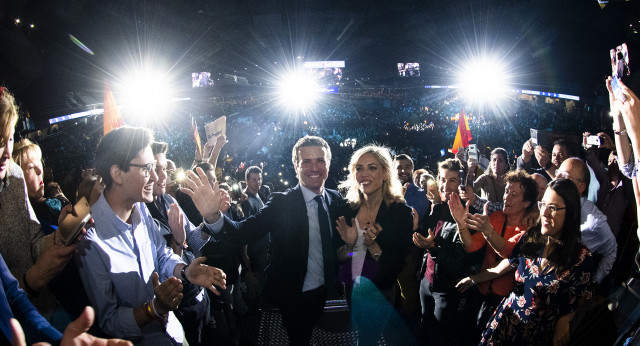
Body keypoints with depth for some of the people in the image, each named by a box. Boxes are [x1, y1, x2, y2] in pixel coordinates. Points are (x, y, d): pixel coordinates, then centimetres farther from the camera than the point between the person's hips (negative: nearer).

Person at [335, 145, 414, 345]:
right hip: (350, 297, 3)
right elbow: (336, 259, 1)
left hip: (382, 299, -3)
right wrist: (349, 245, -17)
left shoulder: (400, 212, -11)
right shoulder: (348, 210, -2)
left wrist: (372, 245, -25)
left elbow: (397, 267, -13)